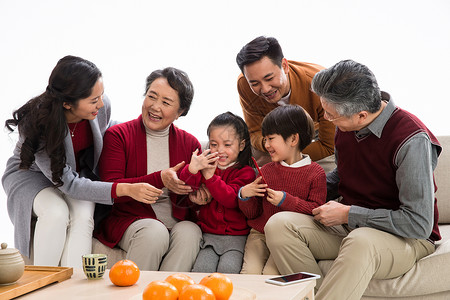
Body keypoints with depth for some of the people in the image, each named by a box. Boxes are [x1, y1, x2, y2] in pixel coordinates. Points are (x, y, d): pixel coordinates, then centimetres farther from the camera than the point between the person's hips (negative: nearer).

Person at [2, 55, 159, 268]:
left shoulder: (101, 106, -21)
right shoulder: (37, 124, -34)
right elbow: (68, 183, -34)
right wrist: (125, 189, -42)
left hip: (81, 174, 3)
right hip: (32, 175, -3)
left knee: (83, 215, -27)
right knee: (57, 212, -33)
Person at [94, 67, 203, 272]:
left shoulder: (190, 143, 10)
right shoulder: (117, 135, 2)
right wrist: (160, 179, -19)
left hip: (179, 222, 3)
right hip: (130, 220, -2)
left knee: (189, 232, -30)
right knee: (155, 232, -33)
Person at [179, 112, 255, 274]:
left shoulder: (246, 172, 1)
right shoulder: (206, 164, 12)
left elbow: (232, 200, -15)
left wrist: (210, 176, -20)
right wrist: (192, 170, -24)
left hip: (236, 236, -2)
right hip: (209, 234, 2)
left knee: (228, 269, -25)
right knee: (202, 268, -21)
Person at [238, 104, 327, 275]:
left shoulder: (315, 173, -1)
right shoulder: (266, 171, 11)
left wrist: (286, 200, -17)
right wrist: (244, 196, -6)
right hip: (260, 234, 4)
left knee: (270, 274, -24)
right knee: (250, 271, -19)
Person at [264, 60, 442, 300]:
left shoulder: (411, 140, -21)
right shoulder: (345, 126, 2)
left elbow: (419, 223, -22)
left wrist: (347, 214, -18)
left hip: (405, 238, -6)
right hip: (349, 226, 7)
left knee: (360, 242, -42)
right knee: (278, 225, -18)